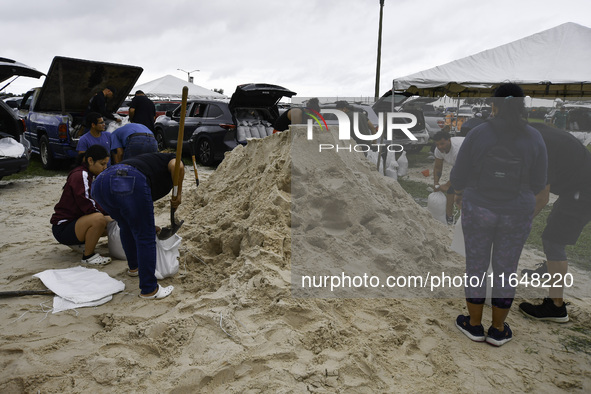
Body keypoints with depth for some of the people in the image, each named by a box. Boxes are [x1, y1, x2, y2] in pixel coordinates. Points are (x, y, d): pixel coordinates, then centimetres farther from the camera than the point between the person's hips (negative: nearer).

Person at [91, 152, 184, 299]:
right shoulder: (170, 159, 27)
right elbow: (178, 167, -3)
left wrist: (149, 226, 60)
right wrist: (178, 193, 11)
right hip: (129, 184, -8)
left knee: (126, 226, 31)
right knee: (145, 237, 5)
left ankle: (134, 267, 49)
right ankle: (149, 290, 13)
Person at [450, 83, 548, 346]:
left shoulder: (477, 134, -10)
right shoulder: (534, 139, -6)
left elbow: (459, 175, -5)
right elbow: (538, 183, 1)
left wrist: (459, 193, 16)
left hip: (478, 210, -1)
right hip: (516, 215, 1)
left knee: (476, 266, 13)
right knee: (505, 270, 13)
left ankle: (474, 325, 25)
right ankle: (498, 330, 26)